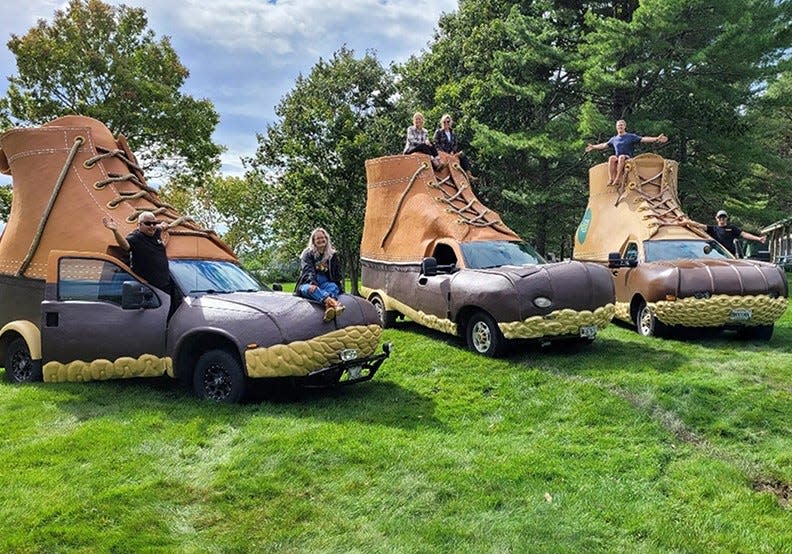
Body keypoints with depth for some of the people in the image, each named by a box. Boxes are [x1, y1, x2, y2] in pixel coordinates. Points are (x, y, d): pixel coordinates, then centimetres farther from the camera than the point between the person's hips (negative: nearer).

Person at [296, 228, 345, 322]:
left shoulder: (332, 255, 15)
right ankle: (333, 303, -64)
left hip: (325, 284, 3)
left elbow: (338, 273, 16)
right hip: (309, 284, -3)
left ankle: (329, 307, -63)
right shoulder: (308, 254, 4)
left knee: (333, 286, -31)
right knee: (310, 289, -38)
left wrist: (339, 285, -2)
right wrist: (312, 283, -31)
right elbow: (308, 270, -12)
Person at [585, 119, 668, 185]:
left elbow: (644, 139, 2)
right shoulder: (614, 139, 20)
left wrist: (656, 139, -10)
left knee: (621, 157, -37)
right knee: (612, 158, -32)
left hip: (628, 158, -3)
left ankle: (617, 178, -44)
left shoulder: (631, 136, 10)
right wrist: (593, 147, 40)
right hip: (617, 158, 3)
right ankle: (611, 179, -43)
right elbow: (604, 145, 33)